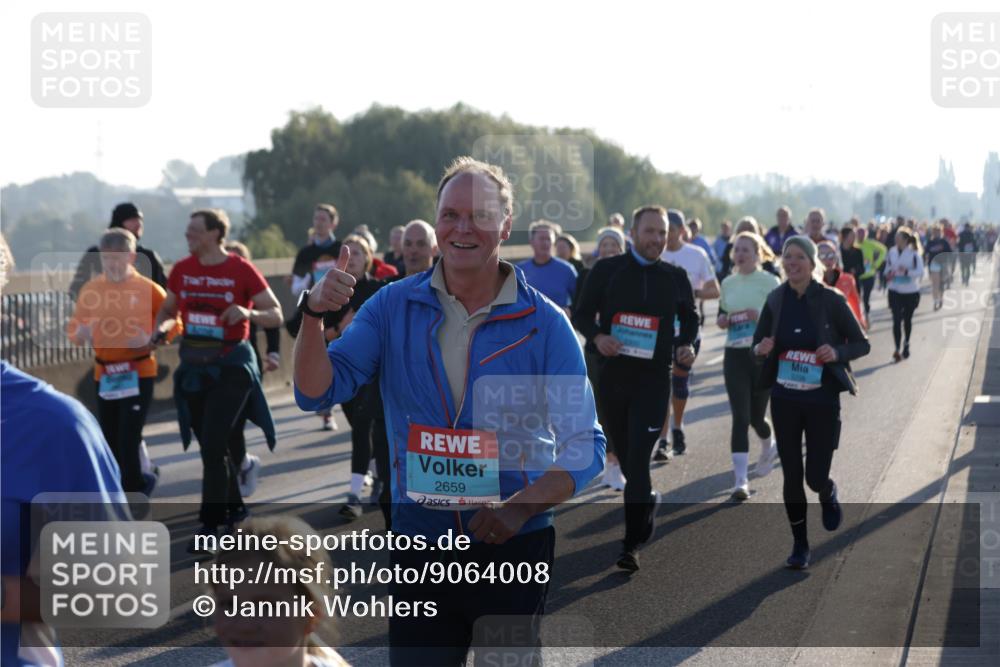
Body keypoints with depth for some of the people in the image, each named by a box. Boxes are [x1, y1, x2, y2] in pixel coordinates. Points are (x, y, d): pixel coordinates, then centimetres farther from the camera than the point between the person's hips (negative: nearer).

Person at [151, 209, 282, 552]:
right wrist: (160, 328, -3)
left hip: (230, 365, -5)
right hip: (193, 365, 5)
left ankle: (210, 524, -4)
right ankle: (235, 509, 31)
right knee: (212, 445, 13)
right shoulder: (182, 270, 5)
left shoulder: (241, 270, -8)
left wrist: (248, 313, -26)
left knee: (214, 445, -12)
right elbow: (168, 309, 19)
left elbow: (276, 316, -6)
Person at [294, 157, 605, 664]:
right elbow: (317, 393, -5)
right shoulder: (393, 307, -1)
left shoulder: (544, 323, -7)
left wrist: (522, 506, -22)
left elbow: (584, 446, -7)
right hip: (419, 542, 1)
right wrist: (313, 314, -22)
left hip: (514, 546, -1)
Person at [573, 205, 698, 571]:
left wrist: (687, 345, -3)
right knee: (625, 454, 14)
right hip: (611, 374, 2)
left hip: (653, 379, -1)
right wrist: (597, 336, -17)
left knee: (638, 458, -10)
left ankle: (632, 544, -6)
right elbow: (582, 313, 4)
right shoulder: (606, 270, 1)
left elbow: (689, 318, 17)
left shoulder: (675, 277, 4)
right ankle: (647, 500, 44)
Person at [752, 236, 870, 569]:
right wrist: (762, 348, -14)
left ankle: (829, 495, 37)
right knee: (791, 476, 5)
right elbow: (757, 342, 10)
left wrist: (837, 352, -22)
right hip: (784, 400, 3)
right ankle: (800, 545, 21)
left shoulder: (831, 300, -9)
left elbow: (862, 344, -2)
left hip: (822, 401, -3)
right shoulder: (775, 300, 0)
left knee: (816, 476, -1)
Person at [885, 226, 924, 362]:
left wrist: (907, 272, -31)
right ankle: (897, 349, -10)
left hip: (911, 292, -2)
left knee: (907, 319, 15)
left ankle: (906, 344, 36)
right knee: (896, 319, -9)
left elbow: (920, 272, -16)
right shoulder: (892, 251, -2)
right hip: (895, 291, 2)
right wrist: (888, 273, -9)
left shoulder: (914, 253, -14)